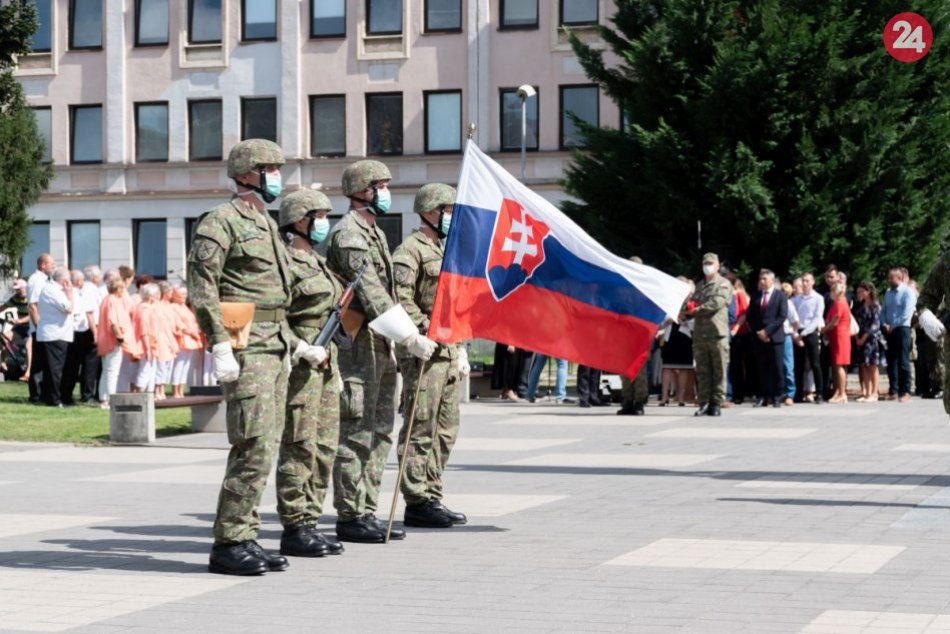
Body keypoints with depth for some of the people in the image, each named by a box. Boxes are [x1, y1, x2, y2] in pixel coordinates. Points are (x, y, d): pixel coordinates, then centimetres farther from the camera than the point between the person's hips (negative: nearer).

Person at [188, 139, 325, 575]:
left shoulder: (267, 224, 21)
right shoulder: (222, 221, -7)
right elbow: (201, 287, -14)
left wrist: (296, 344, 23)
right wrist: (220, 347, -21)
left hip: (274, 346, 9)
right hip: (245, 347, -9)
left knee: (263, 447, 9)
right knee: (254, 447, -12)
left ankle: (244, 538, 15)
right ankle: (228, 545, -7)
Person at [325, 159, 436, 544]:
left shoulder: (375, 233, 20)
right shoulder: (349, 233, -12)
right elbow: (370, 294, -21)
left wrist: (410, 335, 16)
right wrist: (411, 338, -24)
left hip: (380, 345, 10)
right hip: (358, 344, -10)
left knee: (379, 432, 11)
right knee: (356, 434, -7)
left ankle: (367, 513, 16)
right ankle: (350, 518, -3)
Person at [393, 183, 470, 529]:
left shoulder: (447, 251, 22)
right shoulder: (410, 251, -7)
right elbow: (400, 300, -17)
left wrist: (461, 349, 20)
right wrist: (426, 330, -21)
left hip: (449, 354, 9)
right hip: (423, 355, -9)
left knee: (445, 431, 11)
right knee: (420, 431, -7)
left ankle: (433, 497, 18)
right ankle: (417, 503, -3)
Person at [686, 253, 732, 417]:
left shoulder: (723, 284, 4)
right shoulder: (700, 286, 23)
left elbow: (717, 303, -11)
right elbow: (693, 304, 18)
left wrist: (696, 310, -9)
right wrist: (687, 313, -5)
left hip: (717, 333, -5)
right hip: (700, 334, 5)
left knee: (718, 371, -2)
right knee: (702, 372, 4)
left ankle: (717, 404, 0)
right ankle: (704, 403, 6)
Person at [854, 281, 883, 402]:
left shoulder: (875, 306, -6)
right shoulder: (860, 306, 14)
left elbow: (875, 324, -12)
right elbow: (857, 322, 12)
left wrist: (864, 337, -13)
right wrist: (857, 337, 0)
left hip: (872, 338, -7)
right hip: (861, 339, 7)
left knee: (873, 366, -2)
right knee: (864, 366, 6)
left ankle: (874, 393, 1)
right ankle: (866, 393, 9)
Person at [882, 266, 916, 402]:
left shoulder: (907, 292, -7)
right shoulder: (888, 293, 14)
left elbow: (906, 314, -15)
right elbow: (884, 311, 15)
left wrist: (893, 326, -13)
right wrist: (884, 324, -3)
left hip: (902, 329, -7)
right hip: (889, 331, 7)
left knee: (903, 361, -5)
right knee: (891, 361, 7)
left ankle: (905, 392, -3)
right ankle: (893, 391, 13)